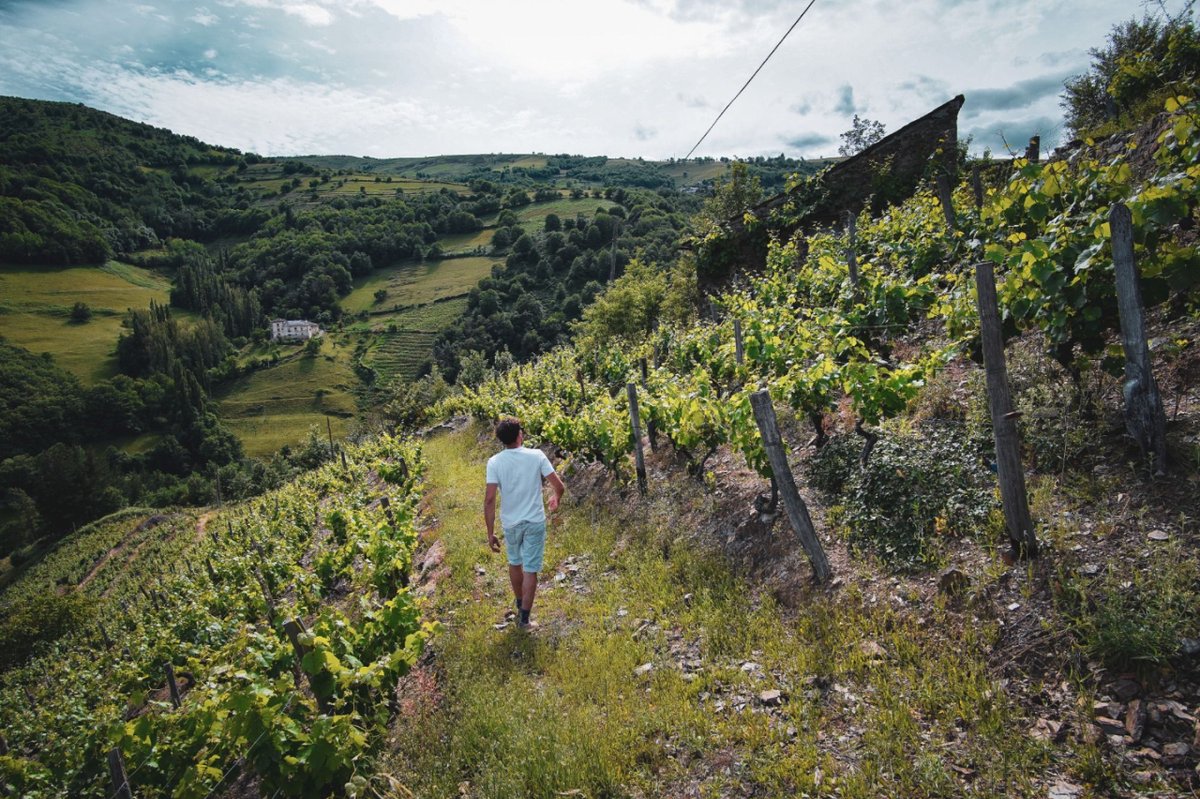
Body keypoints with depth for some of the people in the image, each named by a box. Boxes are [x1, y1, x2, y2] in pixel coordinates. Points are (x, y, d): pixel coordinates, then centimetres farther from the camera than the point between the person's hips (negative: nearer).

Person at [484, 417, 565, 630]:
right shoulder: (537, 456, -12)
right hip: (535, 523, -2)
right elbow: (560, 487, -10)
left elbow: (489, 500, -17)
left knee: (515, 563, 25)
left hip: (510, 524, 2)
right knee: (530, 570, 9)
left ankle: (520, 604, 43)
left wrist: (490, 533, -9)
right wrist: (556, 499, 13)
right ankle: (524, 617, 13)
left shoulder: (494, 462, -12)